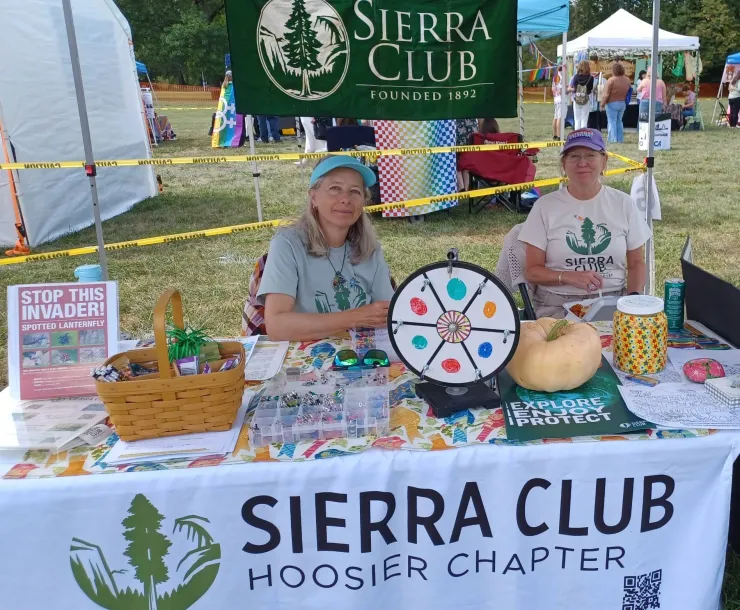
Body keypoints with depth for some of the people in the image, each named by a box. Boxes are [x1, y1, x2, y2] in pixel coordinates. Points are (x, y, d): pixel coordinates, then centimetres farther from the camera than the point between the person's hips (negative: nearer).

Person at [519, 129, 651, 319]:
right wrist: (569, 277, -19)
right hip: (557, 305, -2)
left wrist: (634, 298, -8)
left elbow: (636, 263, 11)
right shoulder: (545, 205, 0)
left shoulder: (623, 203, 6)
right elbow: (532, 271, -1)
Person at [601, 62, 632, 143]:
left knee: (612, 122, 0)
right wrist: (625, 101, 19)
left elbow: (606, 94, -15)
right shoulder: (627, 80, 2)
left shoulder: (611, 80, -16)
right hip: (622, 103, 6)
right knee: (619, 122, 16)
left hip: (612, 103, -6)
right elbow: (629, 92, 9)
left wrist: (602, 104, -6)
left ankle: (613, 140, -3)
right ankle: (620, 140, 17)